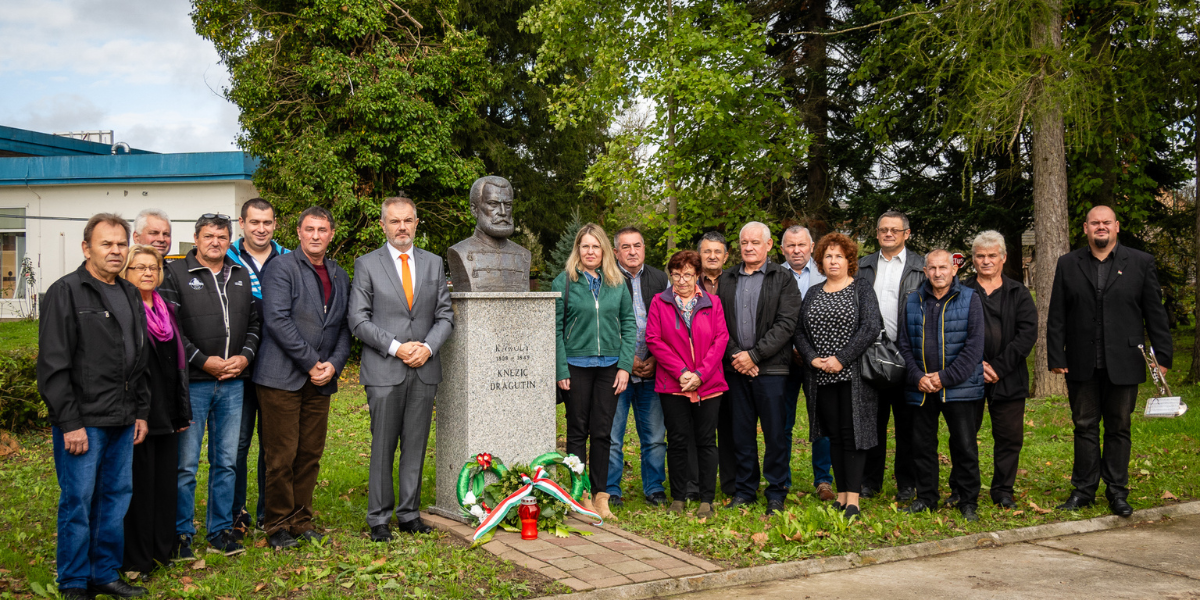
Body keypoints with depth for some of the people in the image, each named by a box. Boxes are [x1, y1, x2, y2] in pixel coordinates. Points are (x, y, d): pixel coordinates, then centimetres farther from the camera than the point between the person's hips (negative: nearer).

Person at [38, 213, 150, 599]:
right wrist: (69, 422, -15)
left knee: (117, 498, 12)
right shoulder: (66, 292, -7)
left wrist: (141, 411, 15)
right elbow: (53, 366, -12)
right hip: (82, 421, -7)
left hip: (122, 422, 7)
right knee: (78, 502, 0)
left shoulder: (129, 295, 15)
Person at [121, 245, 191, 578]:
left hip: (166, 412, 7)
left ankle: (162, 549, 22)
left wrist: (182, 412, 16)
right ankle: (136, 559, 9)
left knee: (166, 480, 11)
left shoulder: (167, 311, 14)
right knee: (139, 483, -1)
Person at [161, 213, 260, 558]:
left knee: (226, 461, 10)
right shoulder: (176, 273, -1)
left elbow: (254, 323, 15)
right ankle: (181, 535, 11)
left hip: (233, 383, 5)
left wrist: (244, 357, -3)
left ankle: (221, 531, 19)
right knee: (186, 463, 0)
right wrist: (204, 361, -13)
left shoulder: (241, 277, 14)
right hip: (192, 383, -5)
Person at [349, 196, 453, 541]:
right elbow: (358, 320, -3)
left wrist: (428, 347, -7)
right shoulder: (367, 265, 2)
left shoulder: (434, 264, 12)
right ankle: (379, 518, 10)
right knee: (383, 447, 0)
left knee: (416, 445, 7)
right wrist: (396, 347, -12)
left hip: (425, 370, 3)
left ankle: (410, 514, 16)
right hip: (384, 370, -3)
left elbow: (445, 316, 10)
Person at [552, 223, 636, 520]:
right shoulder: (564, 282, -1)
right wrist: (560, 370, -9)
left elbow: (629, 325, 8)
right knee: (578, 431, 5)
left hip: (609, 365, 2)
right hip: (577, 365, -2)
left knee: (602, 432, 6)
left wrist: (624, 365, -1)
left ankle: (600, 495, 13)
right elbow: (555, 329, -2)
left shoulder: (616, 283, 8)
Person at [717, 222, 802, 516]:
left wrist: (754, 354, -12)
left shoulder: (783, 278, 1)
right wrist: (734, 355, -6)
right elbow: (719, 322, 8)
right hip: (736, 368, 3)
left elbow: (786, 323, -7)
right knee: (741, 433, 8)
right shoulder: (727, 279, 13)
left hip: (770, 368, -3)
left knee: (775, 433, 0)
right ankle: (745, 490, 20)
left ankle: (776, 494, 11)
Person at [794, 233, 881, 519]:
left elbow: (871, 328, -10)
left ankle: (853, 497, -3)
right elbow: (800, 331, 10)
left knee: (852, 433, -5)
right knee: (834, 435, 7)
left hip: (852, 374, -4)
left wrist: (841, 359, -15)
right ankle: (841, 492, 14)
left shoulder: (862, 289, 1)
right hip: (821, 377, 4)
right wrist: (812, 358, -7)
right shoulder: (813, 292, 14)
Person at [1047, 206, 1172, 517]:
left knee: (1119, 428, 8)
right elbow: (1057, 316, 4)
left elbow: (1155, 313, 3)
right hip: (1082, 365, 1)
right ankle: (1084, 490, 17)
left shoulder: (1141, 263, 3)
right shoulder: (1068, 264, 5)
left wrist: (1163, 356, -1)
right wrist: (1056, 357, -2)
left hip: (1123, 364, -1)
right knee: (1085, 427, 8)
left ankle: (1117, 492, 18)